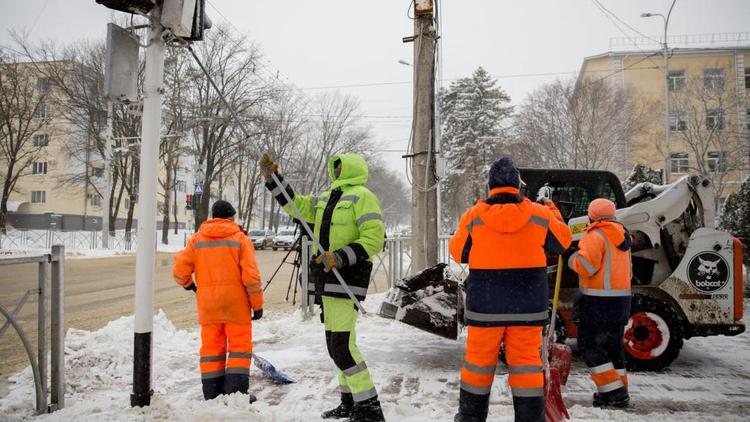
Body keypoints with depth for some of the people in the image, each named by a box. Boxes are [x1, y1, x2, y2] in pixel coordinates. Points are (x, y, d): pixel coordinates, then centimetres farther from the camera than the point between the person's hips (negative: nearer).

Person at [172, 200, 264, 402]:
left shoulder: (196, 239, 4)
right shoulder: (240, 239, -4)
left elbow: (180, 270, 1)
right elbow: (251, 276, -10)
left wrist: (188, 284, 22)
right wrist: (257, 304, -2)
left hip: (208, 305, 3)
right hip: (236, 304, -3)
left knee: (211, 347, 11)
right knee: (239, 347, 6)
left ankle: (212, 394, 15)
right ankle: (236, 392, 3)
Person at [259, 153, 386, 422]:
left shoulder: (362, 196, -6)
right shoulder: (327, 198, 20)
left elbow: (374, 239, -15)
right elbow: (295, 205, 27)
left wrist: (341, 257, -24)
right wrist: (272, 177, 19)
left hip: (347, 277, -9)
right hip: (328, 279, 9)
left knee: (342, 346, -14)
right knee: (336, 345, 13)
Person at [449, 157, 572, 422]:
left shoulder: (474, 216, -7)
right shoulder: (539, 214, -4)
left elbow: (458, 252, 6)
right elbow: (562, 242, 12)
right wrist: (552, 211, 26)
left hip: (486, 305, 0)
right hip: (527, 306, 1)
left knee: (479, 360, 12)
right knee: (526, 361, 8)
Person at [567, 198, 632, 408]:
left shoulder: (596, 235, -12)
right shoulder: (622, 236, 17)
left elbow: (586, 266, -21)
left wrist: (571, 257, -5)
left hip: (598, 302, -9)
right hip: (621, 298, 9)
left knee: (591, 345, -1)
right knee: (613, 345, 16)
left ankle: (613, 392, -5)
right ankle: (619, 391, 20)